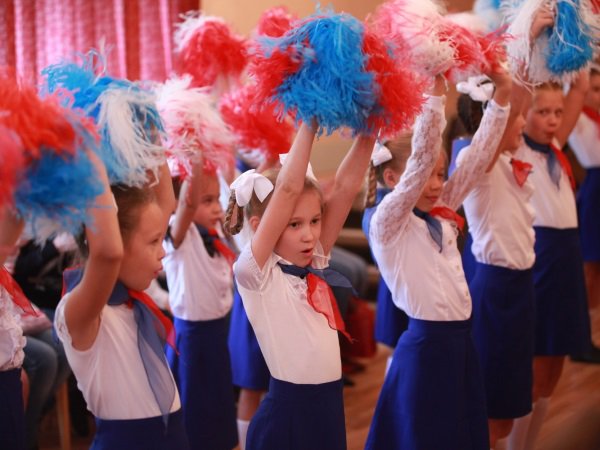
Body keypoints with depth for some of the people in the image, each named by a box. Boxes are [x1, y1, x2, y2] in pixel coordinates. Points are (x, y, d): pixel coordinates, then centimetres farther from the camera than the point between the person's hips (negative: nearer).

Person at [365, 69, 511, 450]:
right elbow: (420, 160, -22)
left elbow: (477, 158, 6)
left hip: (461, 340, 8)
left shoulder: (442, 215, 9)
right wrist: (436, 93, -24)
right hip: (425, 345, -7)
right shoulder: (387, 223, -11)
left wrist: (502, 96, 0)